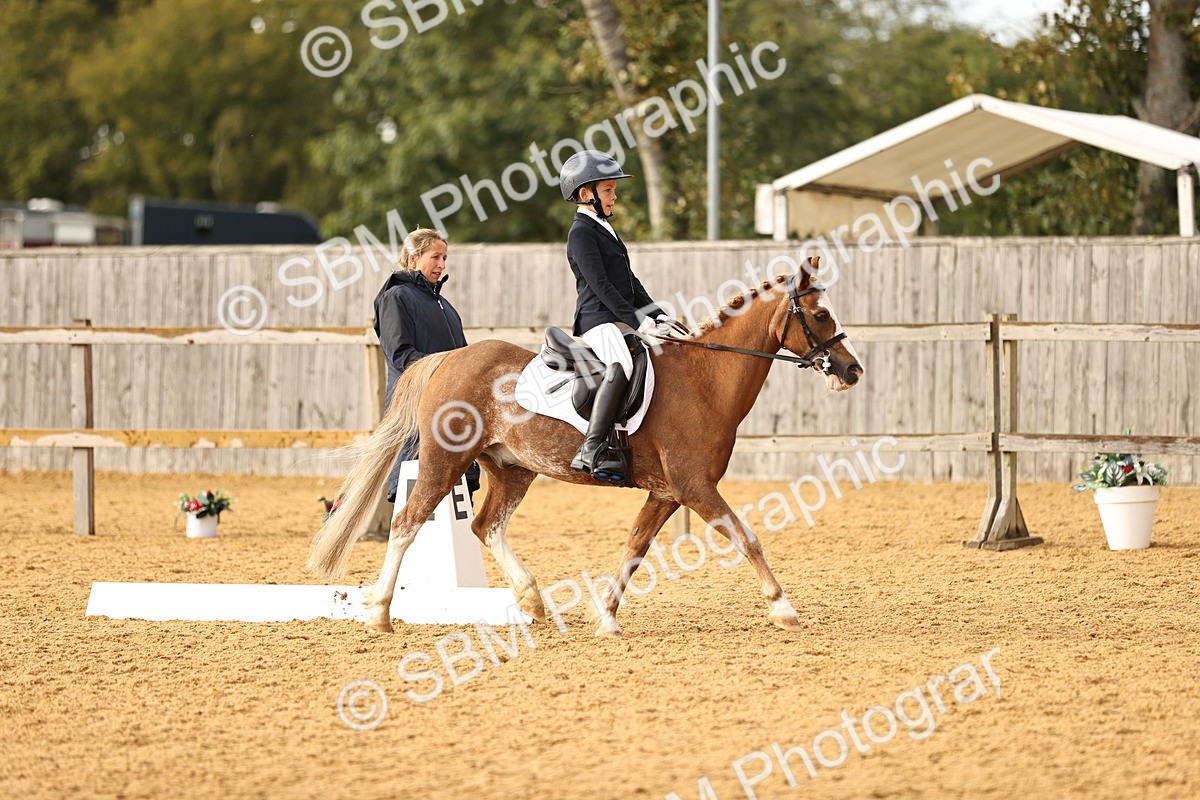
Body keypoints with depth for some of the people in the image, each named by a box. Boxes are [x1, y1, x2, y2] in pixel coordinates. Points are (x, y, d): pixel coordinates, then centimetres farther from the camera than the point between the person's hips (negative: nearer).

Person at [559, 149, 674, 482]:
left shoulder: (605, 230, 24)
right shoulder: (581, 232, -6)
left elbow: (629, 281, 26)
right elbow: (599, 284, -15)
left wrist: (656, 314, 13)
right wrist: (636, 319, -19)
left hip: (623, 320, 10)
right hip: (597, 320, -10)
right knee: (621, 364, -35)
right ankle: (592, 450, -41)